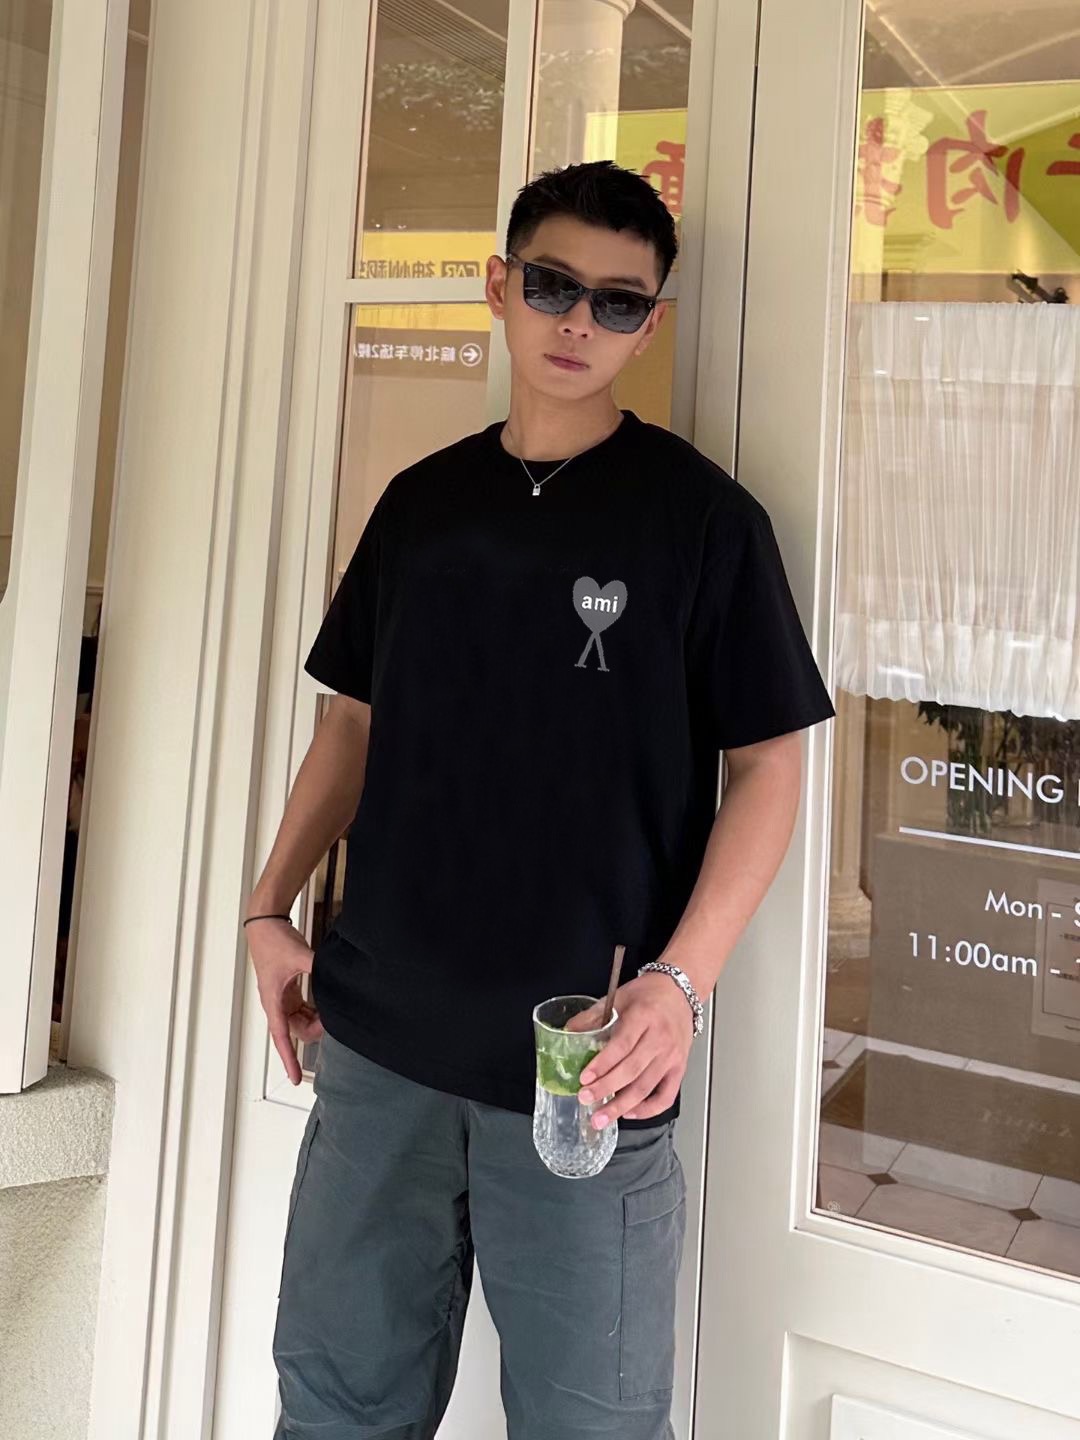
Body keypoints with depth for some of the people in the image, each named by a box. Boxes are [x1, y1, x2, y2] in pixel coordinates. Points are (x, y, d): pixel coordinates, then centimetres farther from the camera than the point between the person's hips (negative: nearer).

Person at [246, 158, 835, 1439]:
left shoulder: (700, 516, -4)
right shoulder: (421, 502, 9)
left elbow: (767, 765, -5)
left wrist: (681, 981, -17)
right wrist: (270, 906, 8)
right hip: (380, 1035, 4)